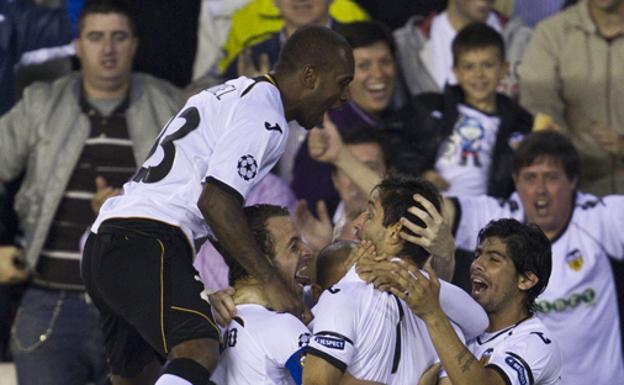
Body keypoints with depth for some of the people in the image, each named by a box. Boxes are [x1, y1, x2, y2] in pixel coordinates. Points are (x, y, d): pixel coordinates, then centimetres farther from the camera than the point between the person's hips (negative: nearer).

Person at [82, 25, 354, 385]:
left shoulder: (233, 94, 25)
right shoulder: (264, 118, -7)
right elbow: (216, 200, -17)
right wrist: (271, 282, -12)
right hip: (146, 242, -11)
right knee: (199, 349, -28)